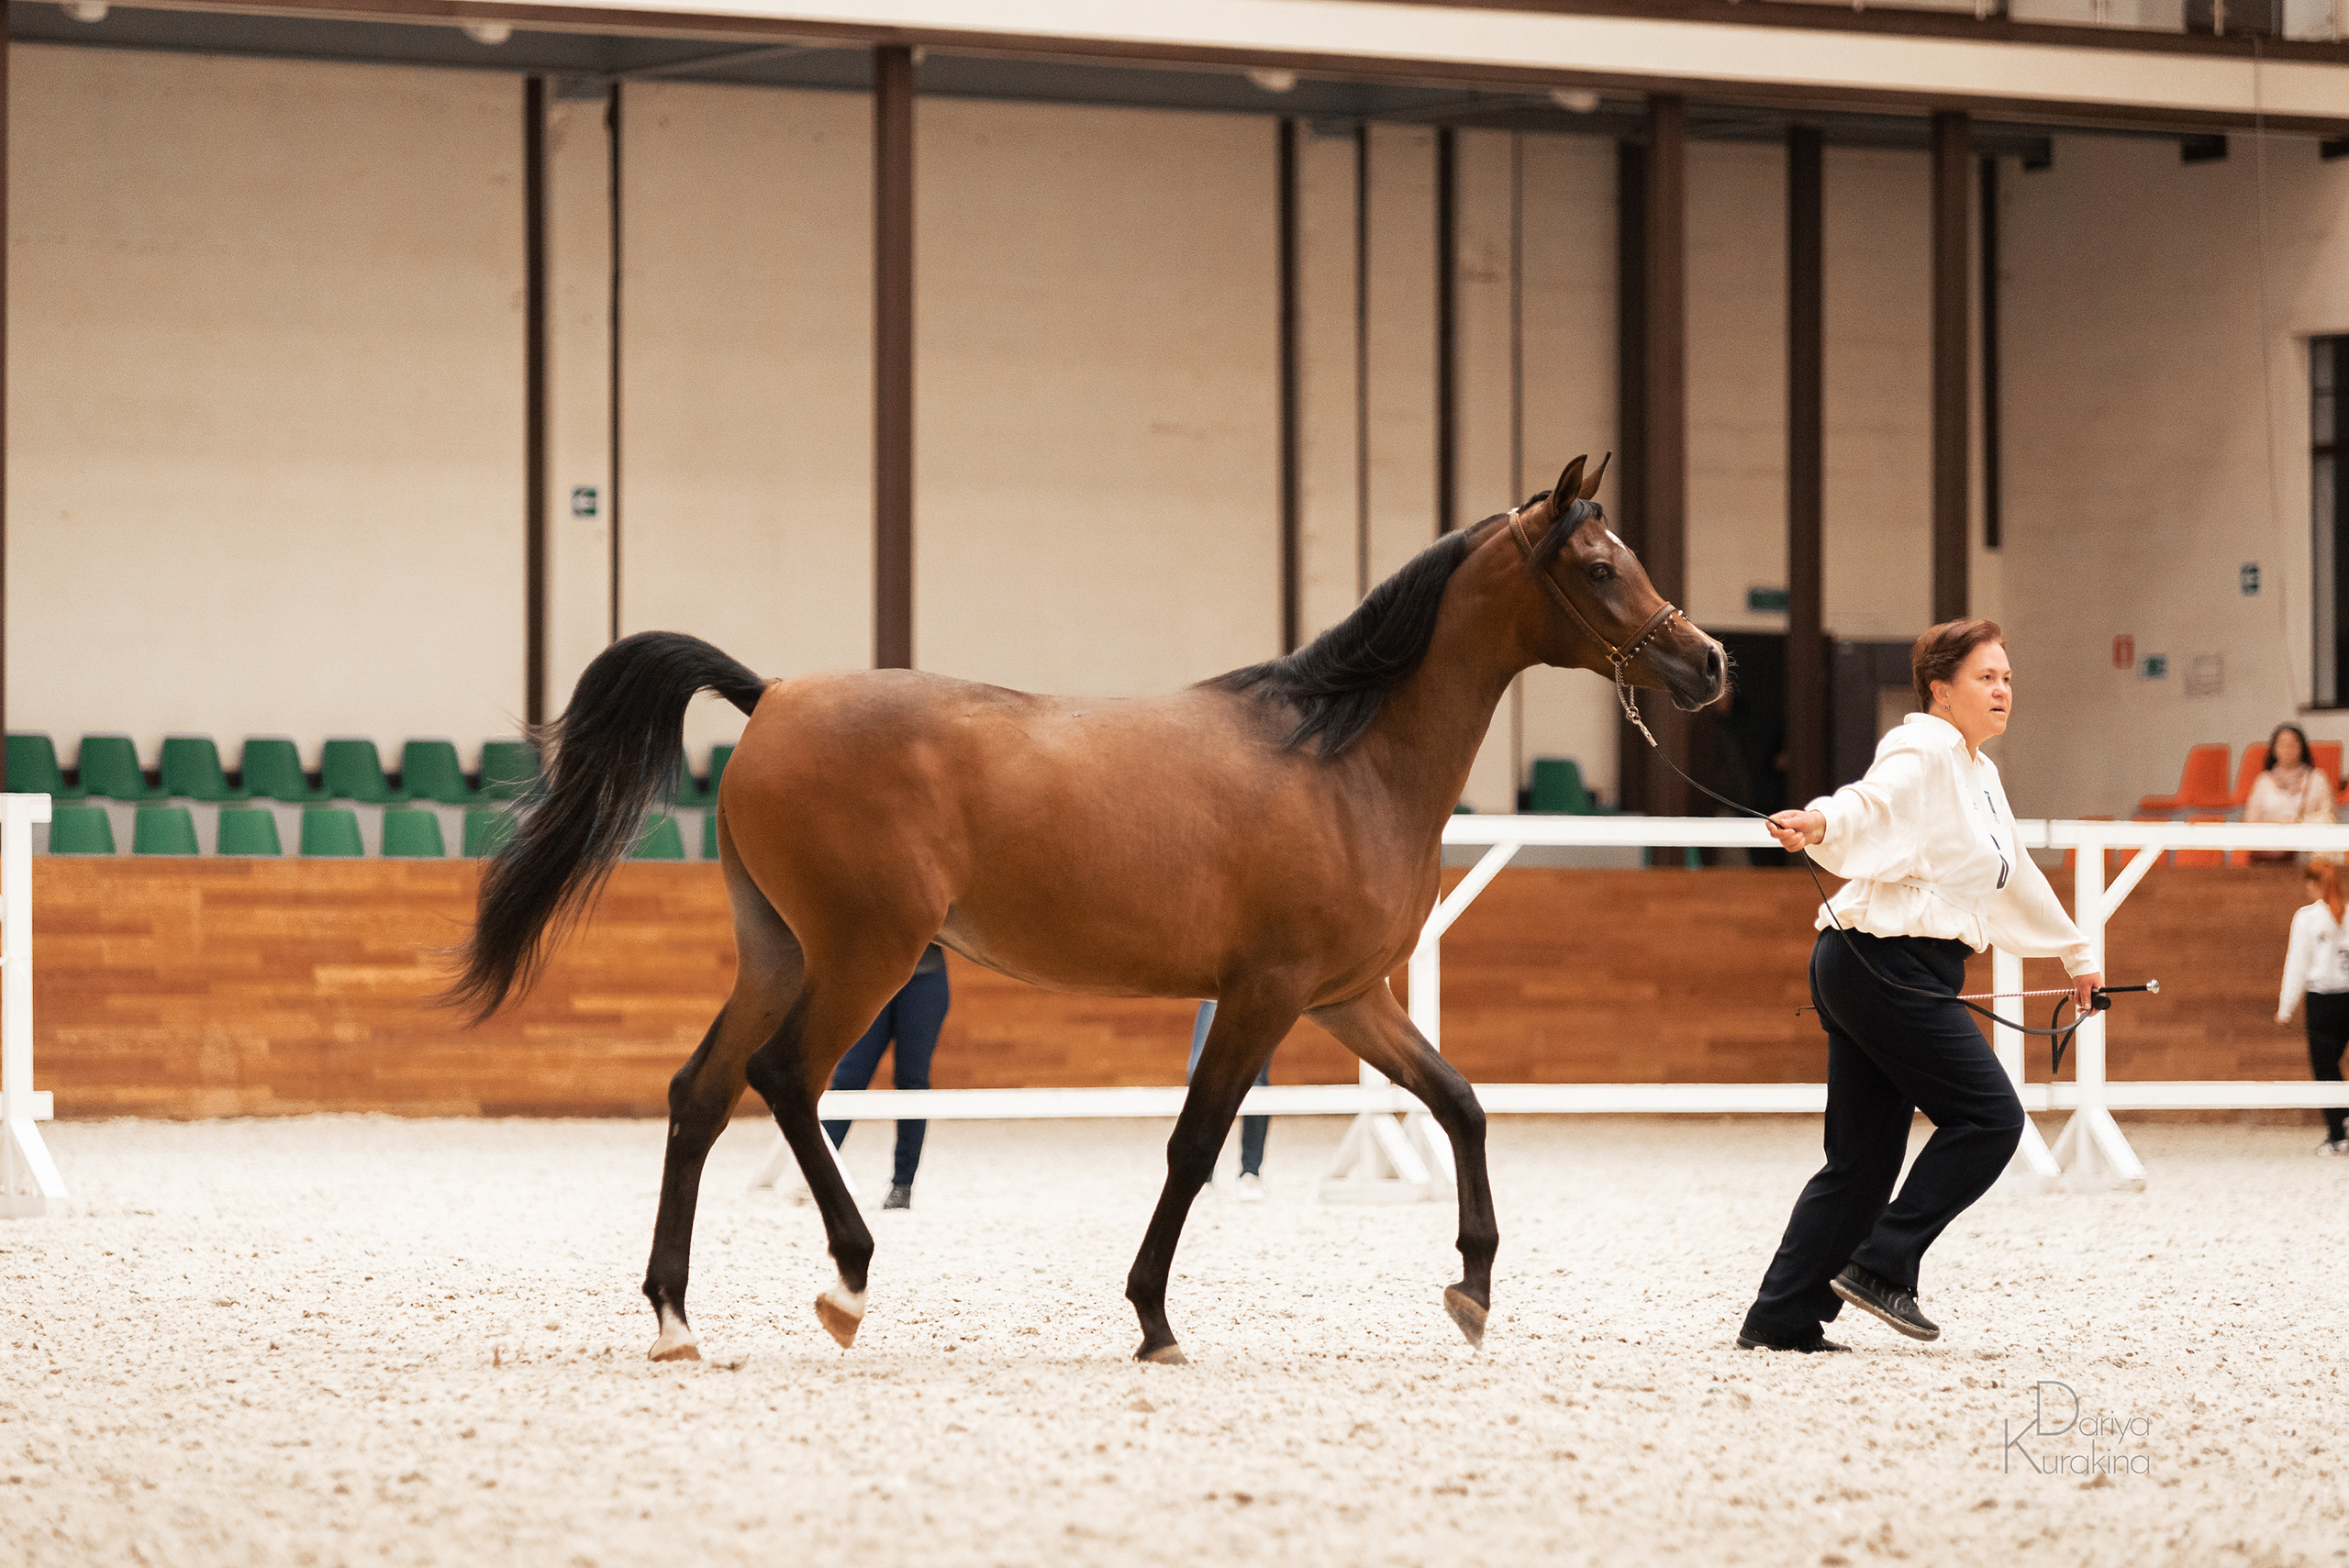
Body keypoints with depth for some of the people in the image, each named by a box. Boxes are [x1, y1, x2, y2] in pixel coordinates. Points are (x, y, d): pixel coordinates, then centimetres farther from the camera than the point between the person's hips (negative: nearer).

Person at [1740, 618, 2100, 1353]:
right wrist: (1817, 823, -52)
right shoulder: (1923, 750, -9)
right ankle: (1882, 1265, -7)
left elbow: (2018, 879, 35)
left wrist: (2076, 954, 44)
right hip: (1889, 962, -10)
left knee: (1864, 1157, 7)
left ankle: (1781, 1318, 7)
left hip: (1885, 970, 10)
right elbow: (1871, 802, -30)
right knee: (1988, 1115, -9)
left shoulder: (1979, 774, 22)